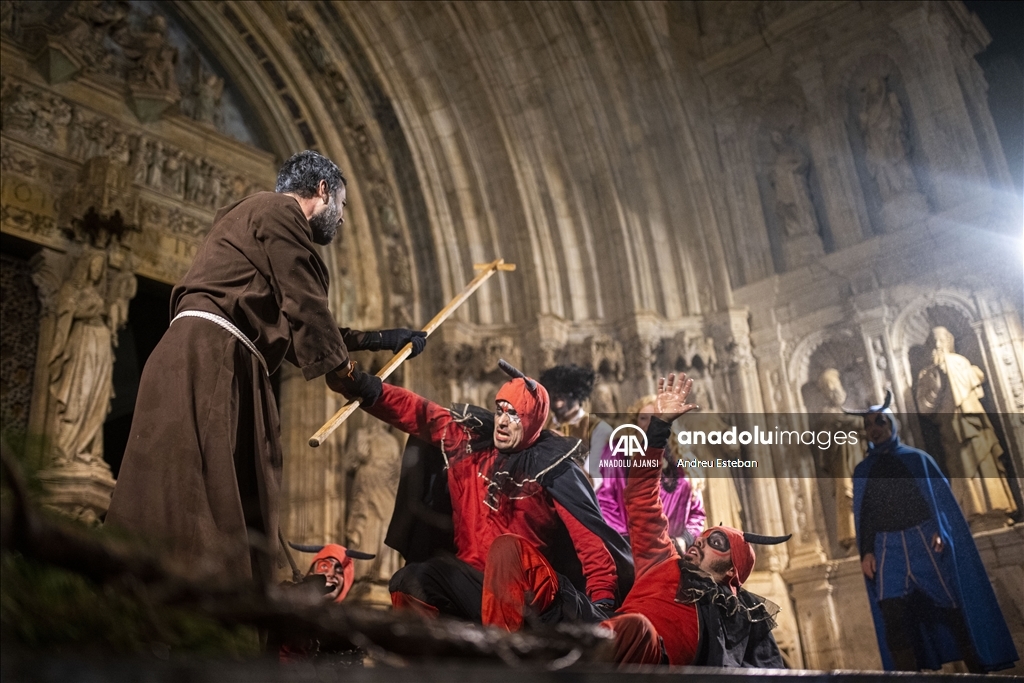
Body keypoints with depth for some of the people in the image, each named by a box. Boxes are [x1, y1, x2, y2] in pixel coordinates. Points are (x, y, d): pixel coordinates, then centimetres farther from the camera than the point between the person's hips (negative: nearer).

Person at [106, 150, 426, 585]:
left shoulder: (254, 218, 32)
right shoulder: (280, 211, 1)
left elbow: (293, 330, 31)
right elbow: (304, 310, -5)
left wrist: (377, 339, 34)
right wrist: (347, 376, 6)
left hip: (222, 366, 10)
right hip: (210, 358, -10)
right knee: (203, 499, -17)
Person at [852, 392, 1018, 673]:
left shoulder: (917, 458, 9)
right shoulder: (862, 471, 14)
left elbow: (942, 498, 4)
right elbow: (864, 515, 11)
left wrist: (940, 531, -13)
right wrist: (866, 551, -2)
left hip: (926, 543, -1)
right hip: (888, 550, 1)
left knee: (951, 609, 0)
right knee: (893, 618, -9)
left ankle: (978, 669, 11)